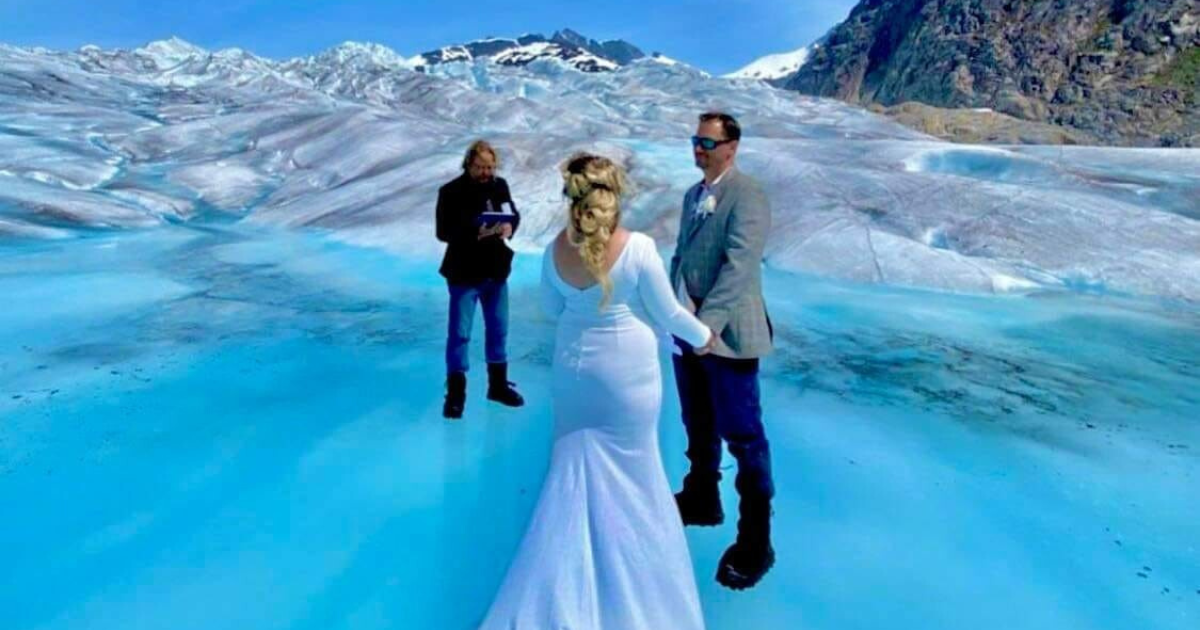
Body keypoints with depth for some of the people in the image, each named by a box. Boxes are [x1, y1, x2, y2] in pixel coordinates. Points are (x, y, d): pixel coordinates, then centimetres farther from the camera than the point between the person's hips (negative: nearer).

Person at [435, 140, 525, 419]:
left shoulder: (500, 186, 0)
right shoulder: (451, 192, -13)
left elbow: (514, 214, 9)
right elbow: (443, 232, -15)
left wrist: (509, 226, -16)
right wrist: (475, 234, -30)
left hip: (496, 270, 5)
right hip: (464, 273, -5)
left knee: (498, 329, 15)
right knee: (459, 333, 2)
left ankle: (498, 385, 32)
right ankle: (455, 393, 15)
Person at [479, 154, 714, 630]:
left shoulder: (556, 249, -9)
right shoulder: (638, 248, -20)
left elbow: (551, 308, 6)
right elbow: (668, 314, -10)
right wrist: (701, 335, 10)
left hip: (574, 366, 4)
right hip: (627, 370, -3)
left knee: (574, 465, 20)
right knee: (628, 472, 15)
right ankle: (630, 582, 35)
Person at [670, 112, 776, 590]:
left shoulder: (746, 195, -11)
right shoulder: (693, 194, 15)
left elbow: (739, 265, -21)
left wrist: (706, 323, -28)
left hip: (725, 334, -8)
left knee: (742, 436, 0)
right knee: (698, 426, 21)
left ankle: (754, 544, 12)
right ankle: (701, 499, 42)